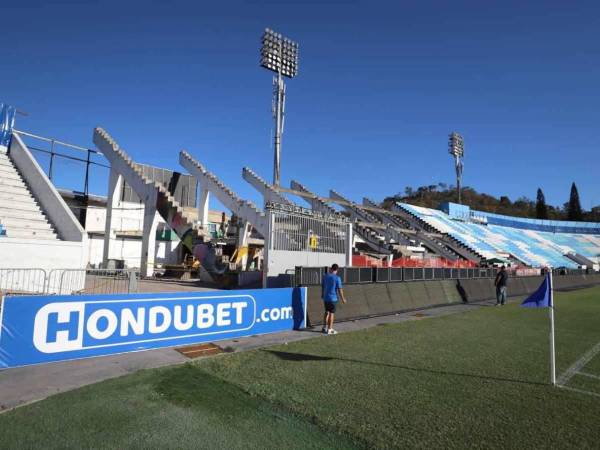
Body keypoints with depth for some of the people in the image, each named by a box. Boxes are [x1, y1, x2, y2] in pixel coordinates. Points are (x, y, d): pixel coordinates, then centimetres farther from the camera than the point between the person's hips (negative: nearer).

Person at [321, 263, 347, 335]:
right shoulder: (337, 278, -13)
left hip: (325, 298, 5)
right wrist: (343, 298, -1)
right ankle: (329, 329, 8)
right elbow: (340, 289, -12)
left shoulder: (325, 276, 2)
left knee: (326, 312, 18)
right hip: (333, 298, -5)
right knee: (331, 313, 3)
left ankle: (324, 327, 23)